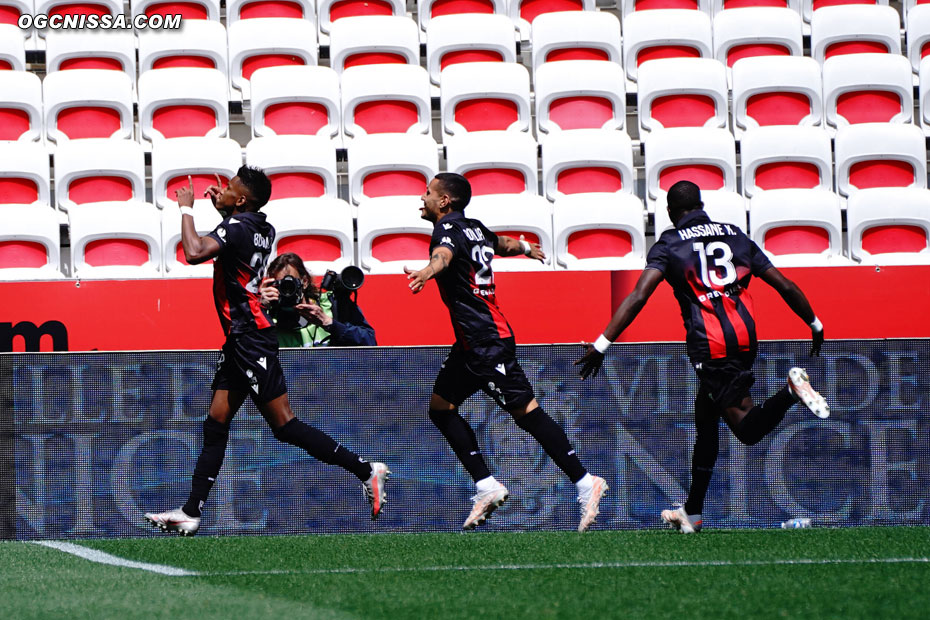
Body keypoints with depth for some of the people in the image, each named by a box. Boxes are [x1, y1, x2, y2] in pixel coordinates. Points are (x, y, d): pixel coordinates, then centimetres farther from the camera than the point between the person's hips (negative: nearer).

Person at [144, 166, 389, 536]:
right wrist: (222, 208, 27)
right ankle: (191, 513, 8)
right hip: (241, 340, 10)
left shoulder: (236, 228, -17)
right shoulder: (262, 229, 10)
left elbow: (194, 253, -32)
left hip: (251, 341, -10)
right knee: (215, 426, 8)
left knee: (285, 426, -7)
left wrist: (186, 209, -18)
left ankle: (366, 471, -4)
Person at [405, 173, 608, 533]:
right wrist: (527, 249, 60)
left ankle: (584, 482, -8)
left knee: (526, 411, -9)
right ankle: (487, 486, 9)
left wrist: (428, 271, -61)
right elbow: (503, 244, 36)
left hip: (486, 342, -10)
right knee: (440, 406, 11)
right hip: (472, 342, 10)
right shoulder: (474, 229, 13)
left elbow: (444, 255, -38)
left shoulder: (448, 228, -13)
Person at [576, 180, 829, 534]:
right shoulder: (737, 238, 18)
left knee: (748, 429, -5)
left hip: (709, 345, -5)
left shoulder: (669, 245, 4)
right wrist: (816, 327, 32)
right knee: (705, 413, 20)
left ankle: (792, 390, -35)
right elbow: (786, 287, 19)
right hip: (745, 338, 5)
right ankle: (692, 512, 24)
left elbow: (638, 297, -9)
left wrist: (602, 345, -10)